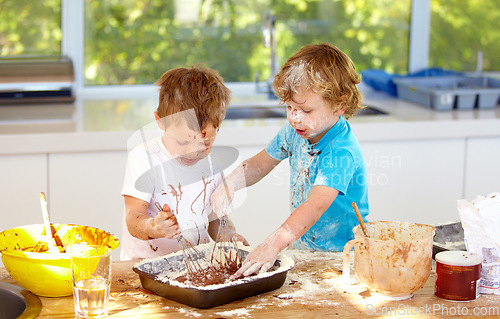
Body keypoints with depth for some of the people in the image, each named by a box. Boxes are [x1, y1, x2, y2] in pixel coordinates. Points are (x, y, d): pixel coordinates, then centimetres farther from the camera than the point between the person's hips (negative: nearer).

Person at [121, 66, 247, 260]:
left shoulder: (212, 163, 6)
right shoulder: (143, 158, -10)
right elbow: (134, 218, -17)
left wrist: (229, 235, -3)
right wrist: (152, 228, -39)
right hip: (147, 261, -4)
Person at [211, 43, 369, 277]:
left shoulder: (342, 152, -23)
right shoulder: (295, 132, 2)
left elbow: (315, 206, -35)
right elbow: (259, 164, 17)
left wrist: (273, 244, -46)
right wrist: (230, 183, -4)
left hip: (341, 256, -6)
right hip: (301, 248, 6)